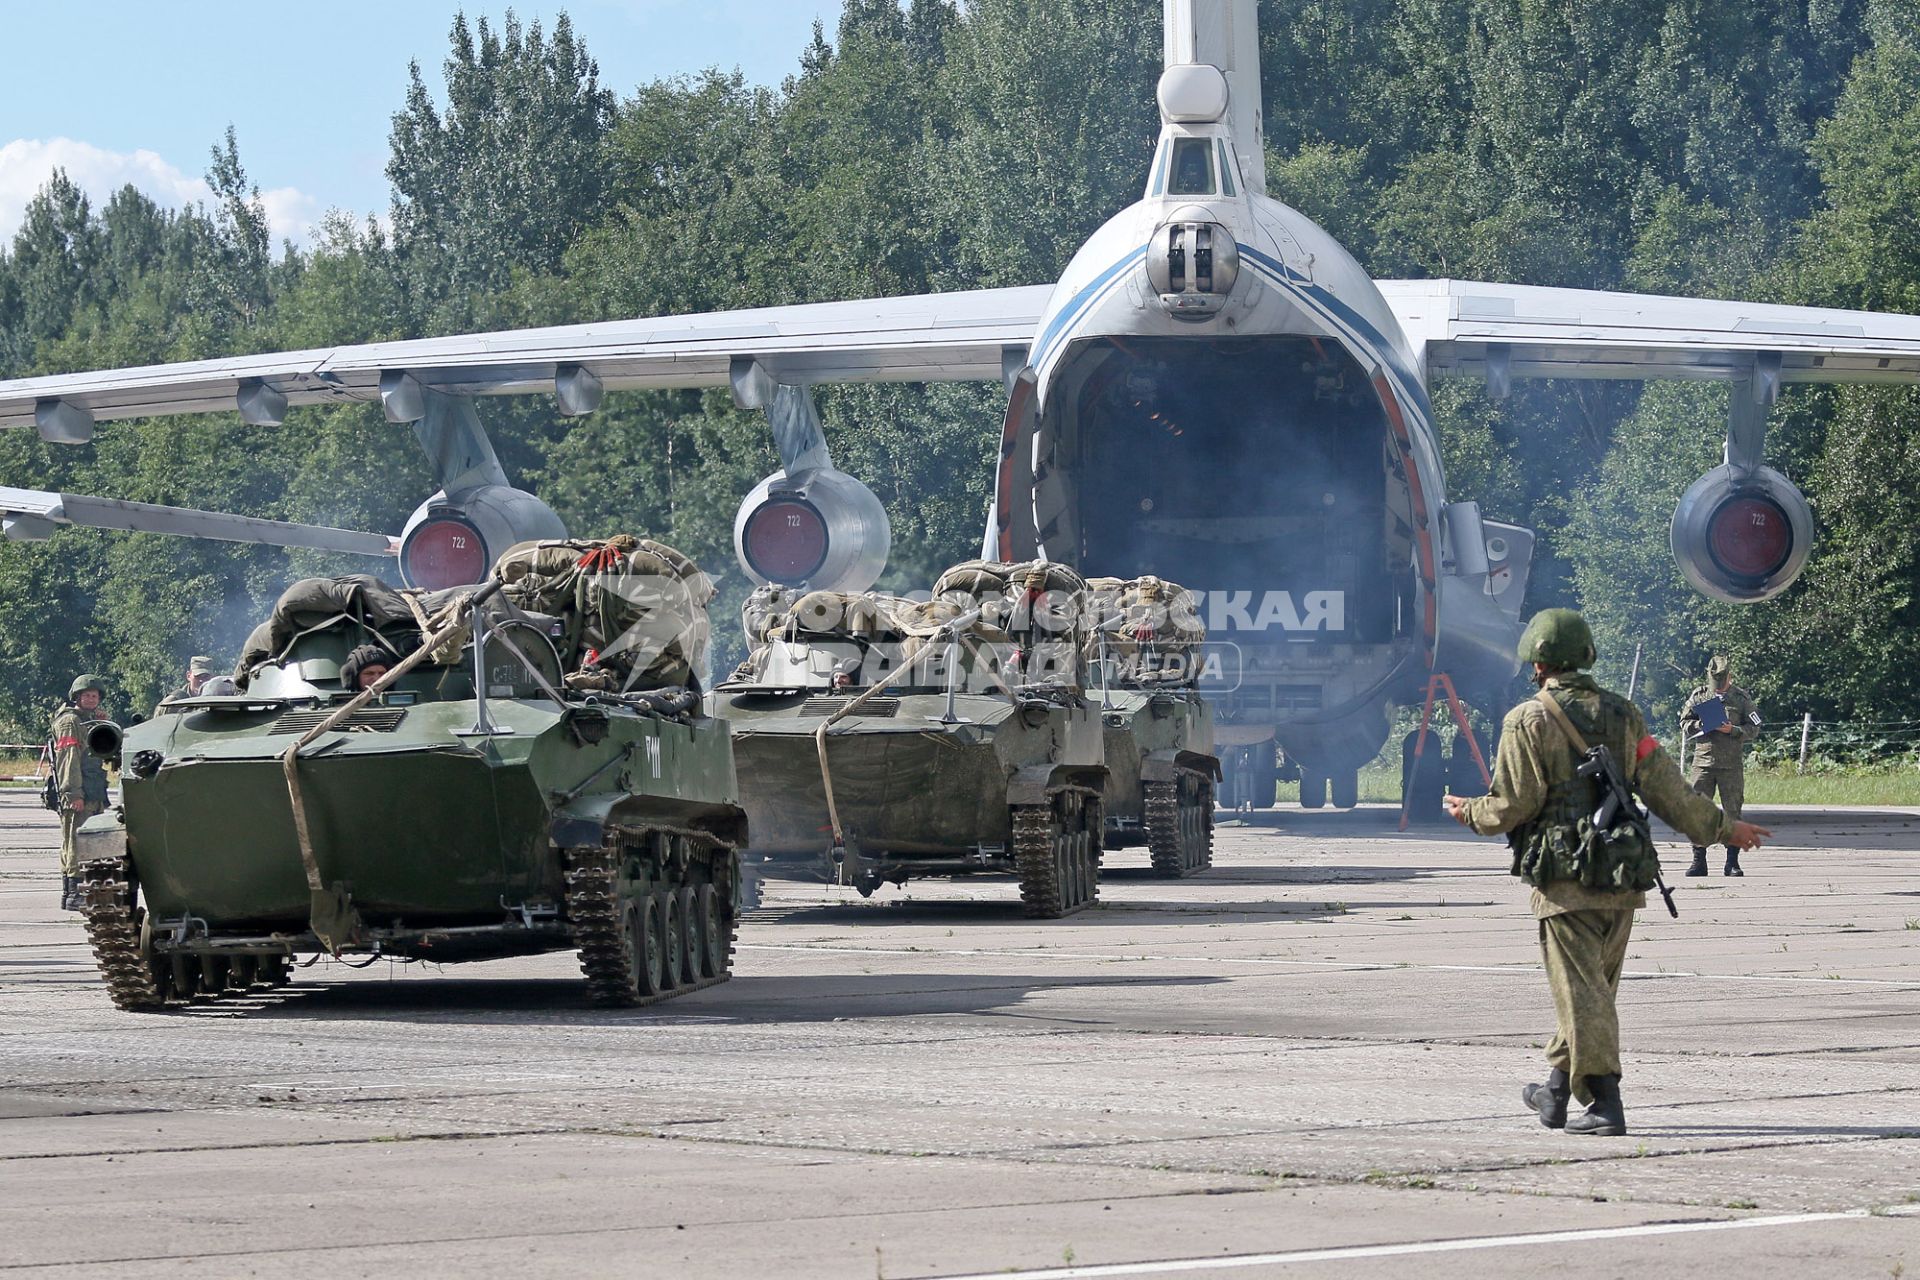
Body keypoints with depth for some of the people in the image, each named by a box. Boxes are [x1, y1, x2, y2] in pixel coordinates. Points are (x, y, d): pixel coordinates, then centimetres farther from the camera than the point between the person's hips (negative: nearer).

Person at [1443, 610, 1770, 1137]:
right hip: (1623, 879, 6)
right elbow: (1667, 789, 7)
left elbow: (1513, 805, -8)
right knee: (1593, 986, 15)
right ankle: (1557, 1091, 27)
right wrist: (1722, 828, 18)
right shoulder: (1623, 715, 9)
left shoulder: (1529, 721, -6)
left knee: (1582, 990, -6)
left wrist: (1471, 813, 13)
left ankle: (1604, 1101, -14)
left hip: (1564, 878, -5)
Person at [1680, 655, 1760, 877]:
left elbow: (1753, 728, 3)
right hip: (1703, 761, 1)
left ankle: (1732, 862, 9)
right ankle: (1698, 861, 3)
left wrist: (1732, 730, -14)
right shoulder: (1698, 696, 9)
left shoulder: (1741, 698, 5)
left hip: (1732, 764, -1)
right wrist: (1702, 725, -10)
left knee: (1732, 811, 2)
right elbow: (1684, 724, 9)